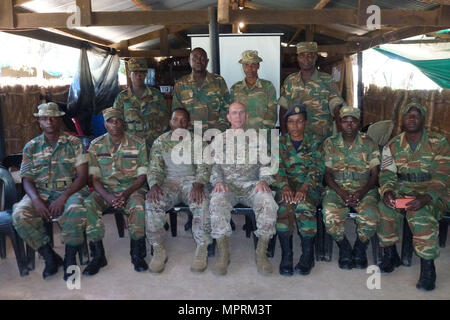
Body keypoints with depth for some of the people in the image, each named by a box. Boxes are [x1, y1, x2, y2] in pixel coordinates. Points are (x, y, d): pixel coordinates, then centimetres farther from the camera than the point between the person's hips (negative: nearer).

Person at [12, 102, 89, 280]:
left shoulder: (74, 143, 3)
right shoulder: (31, 147, 11)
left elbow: (83, 176, -4)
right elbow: (27, 180, 6)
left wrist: (64, 197, -18)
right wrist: (36, 200, -15)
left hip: (70, 191, -3)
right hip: (40, 194, 3)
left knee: (76, 211, -36)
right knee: (20, 215, -26)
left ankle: (70, 258, -14)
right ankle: (50, 257, -9)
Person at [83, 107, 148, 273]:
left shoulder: (138, 144, 1)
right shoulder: (96, 145, 4)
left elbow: (142, 176, -2)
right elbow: (94, 177, 0)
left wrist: (126, 193, -19)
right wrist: (107, 196, -18)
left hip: (132, 188, -2)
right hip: (105, 189, 2)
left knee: (138, 206, -33)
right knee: (87, 205, -27)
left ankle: (137, 254, -14)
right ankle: (98, 255, -14)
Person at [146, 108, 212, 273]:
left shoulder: (198, 140, 7)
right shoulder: (160, 141, 10)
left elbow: (204, 167, -2)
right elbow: (154, 168, 4)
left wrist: (198, 184, -24)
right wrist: (154, 185, -19)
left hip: (191, 180, -1)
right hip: (169, 181, 1)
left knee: (202, 202, -34)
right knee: (152, 202, -30)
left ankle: (202, 249, -20)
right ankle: (158, 249, -17)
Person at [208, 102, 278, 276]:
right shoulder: (219, 139, 22)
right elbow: (213, 165, 11)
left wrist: (264, 180, -11)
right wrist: (218, 181, -10)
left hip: (252, 184, 0)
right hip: (227, 185, 0)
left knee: (268, 202, -33)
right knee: (217, 203, -35)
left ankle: (261, 253, -24)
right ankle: (223, 253, -25)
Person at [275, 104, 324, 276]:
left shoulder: (314, 143, 12)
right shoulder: (279, 143, 15)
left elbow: (317, 168, -2)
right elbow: (278, 167, 0)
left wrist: (304, 187, -21)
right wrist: (284, 186, -21)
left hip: (310, 186, -1)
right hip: (286, 185, 1)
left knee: (304, 205, -34)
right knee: (284, 205, -33)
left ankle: (308, 255, -19)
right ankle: (286, 255, -22)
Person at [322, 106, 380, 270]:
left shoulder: (368, 143, 5)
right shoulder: (330, 143, 5)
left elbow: (375, 174, 1)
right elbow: (328, 173, 2)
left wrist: (361, 193, -16)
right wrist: (341, 193, -14)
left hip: (364, 189, 0)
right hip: (337, 188, 0)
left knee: (370, 219, -28)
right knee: (330, 218, -28)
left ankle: (360, 250, 5)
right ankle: (344, 249, 4)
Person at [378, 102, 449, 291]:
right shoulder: (393, 145, 7)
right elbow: (387, 174, 2)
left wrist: (425, 198, -29)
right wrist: (387, 192, -21)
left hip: (431, 193, -3)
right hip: (402, 190, 3)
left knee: (422, 214, -34)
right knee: (385, 208, -27)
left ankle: (427, 266, -15)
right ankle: (390, 255, -6)